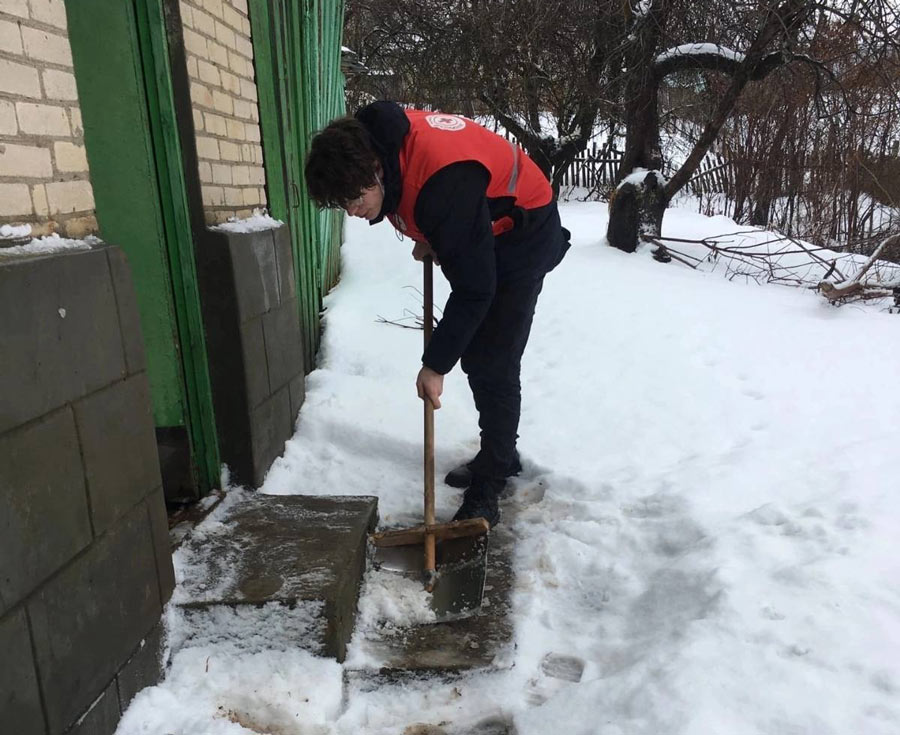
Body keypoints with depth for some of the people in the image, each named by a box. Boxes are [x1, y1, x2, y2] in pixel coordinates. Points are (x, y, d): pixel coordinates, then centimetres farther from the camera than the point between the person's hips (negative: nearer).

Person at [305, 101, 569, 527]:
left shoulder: (445, 183, -39)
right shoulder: (374, 139, -12)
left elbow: (473, 289, -33)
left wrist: (435, 364, -25)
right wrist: (428, 238, 0)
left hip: (522, 238, -9)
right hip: (478, 235, 9)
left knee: (492, 364, -13)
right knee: (474, 355, 12)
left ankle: (487, 491, -2)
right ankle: (500, 456, 28)